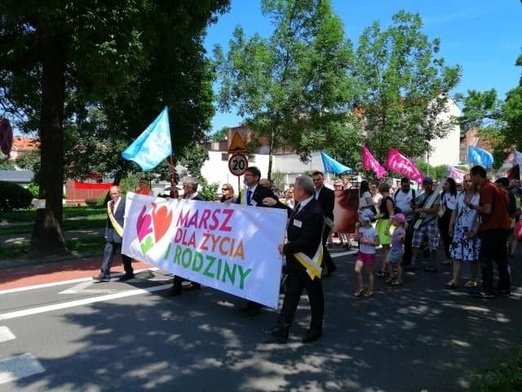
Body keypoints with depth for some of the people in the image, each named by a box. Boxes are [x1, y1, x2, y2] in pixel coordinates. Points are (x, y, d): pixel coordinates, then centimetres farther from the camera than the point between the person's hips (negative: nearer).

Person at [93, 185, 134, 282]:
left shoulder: (125, 202, -10)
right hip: (111, 234, 6)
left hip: (121, 233, -6)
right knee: (108, 252, 3)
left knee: (124, 254, 4)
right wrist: (107, 232, 13)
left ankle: (129, 273, 19)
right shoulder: (109, 203, 12)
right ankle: (104, 274, 8)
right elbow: (109, 219, 16)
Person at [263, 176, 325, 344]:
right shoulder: (300, 205, 2)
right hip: (295, 259, 8)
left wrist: (286, 248, -15)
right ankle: (282, 328, 14)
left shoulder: (315, 211, -25)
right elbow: (292, 219, 20)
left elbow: (305, 240, -26)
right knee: (291, 293, 9)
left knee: (314, 296, 13)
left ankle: (316, 329, 30)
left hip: (308, 261, -8)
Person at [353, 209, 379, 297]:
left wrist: (366, 241, -22)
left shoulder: (373, 231, -15)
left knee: (368, 273, 8)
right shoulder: (361, 229, 1)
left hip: (370, 254, -5)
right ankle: (360, 288, 10)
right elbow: (356, 239, -3)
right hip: (361, 253, 5)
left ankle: (370, 289, 26)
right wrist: (356, 228, -8)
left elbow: (377, 243, -14)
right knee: (357, 270, -7)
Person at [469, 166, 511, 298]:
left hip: (492, 228, -10)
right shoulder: (493, 186, 17)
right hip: (502, 227, 10)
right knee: (500, 258, 16)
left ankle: (487, 290, -5)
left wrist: (473, 206, -8)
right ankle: (504, 287, 24)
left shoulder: (486, 188, -15)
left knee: (484, 258, -6)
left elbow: (487, 210, -23)